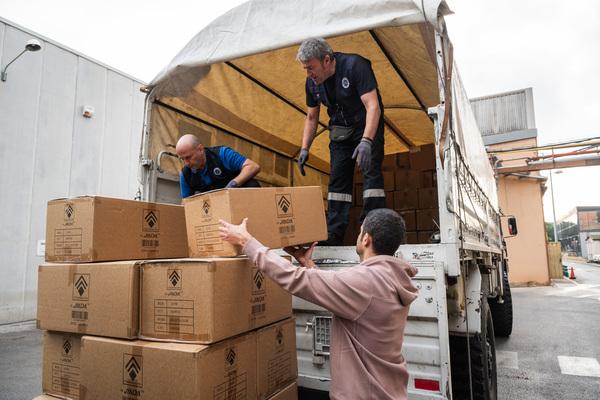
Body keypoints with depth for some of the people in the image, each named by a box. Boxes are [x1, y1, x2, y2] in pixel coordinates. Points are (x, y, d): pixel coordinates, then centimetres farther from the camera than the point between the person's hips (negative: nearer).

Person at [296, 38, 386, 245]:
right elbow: (311, 118, 6)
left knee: (371, 171, -19)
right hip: (340, 130, 5)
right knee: (337, 179, 1)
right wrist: (304, 149, -4)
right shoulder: (312, 83, -6)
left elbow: (373, 106, -32)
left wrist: (366, 141, -45)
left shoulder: (354, 65, -25)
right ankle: (333, 237, 4)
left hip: (367, 126, -5)